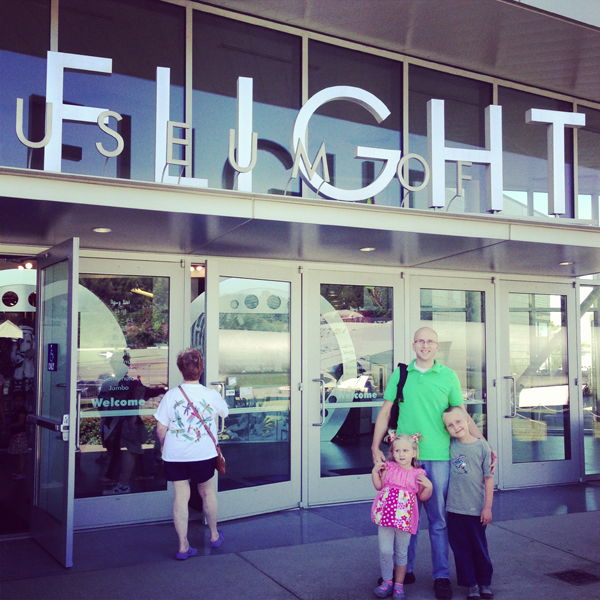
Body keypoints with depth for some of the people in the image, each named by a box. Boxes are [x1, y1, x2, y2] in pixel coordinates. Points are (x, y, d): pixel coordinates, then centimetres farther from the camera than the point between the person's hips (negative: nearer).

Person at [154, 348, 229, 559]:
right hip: (204, 454, 0)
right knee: (207, 492, 19)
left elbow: (161, 428, -5)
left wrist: (164, 444, 14)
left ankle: (183, 546, 8)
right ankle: (214, 535, 35)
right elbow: (225, 412, 14)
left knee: (181, 496, 6)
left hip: (175, 455, 0)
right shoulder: (212, 395, -7)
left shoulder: (171, 395, -9)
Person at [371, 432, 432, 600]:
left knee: (401, 553, 11)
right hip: (386, 515, 0)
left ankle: (399, 584, 26)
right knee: (385, 551, -1)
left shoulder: (418, 474, 1)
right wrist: (375, 471, -2)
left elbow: (422, 497, 6)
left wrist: (428, 486, -11)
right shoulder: (389, 468, 3)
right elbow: (379, 486, 9)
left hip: (404, 517, 0)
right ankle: (387, 582, 19)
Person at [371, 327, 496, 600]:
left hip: (438, 457, -1)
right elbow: (385, 412, 8)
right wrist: (375, 447, 0)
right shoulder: (400, 374, 7)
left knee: (438, 518, 4)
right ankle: (405, 570, 24)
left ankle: (442, 576, 16)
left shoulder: (448, 376, 5)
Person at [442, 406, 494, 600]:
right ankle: (471, 584, 20)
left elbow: (488, 478, -3)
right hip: (454, 508, 2)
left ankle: (485, 582, 27)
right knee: (461, 548, 7)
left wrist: (488, 507, -5)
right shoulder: (451, 445, 1)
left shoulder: (481, 446, -6)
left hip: (476, 509, -2)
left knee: (479, 547, 10)